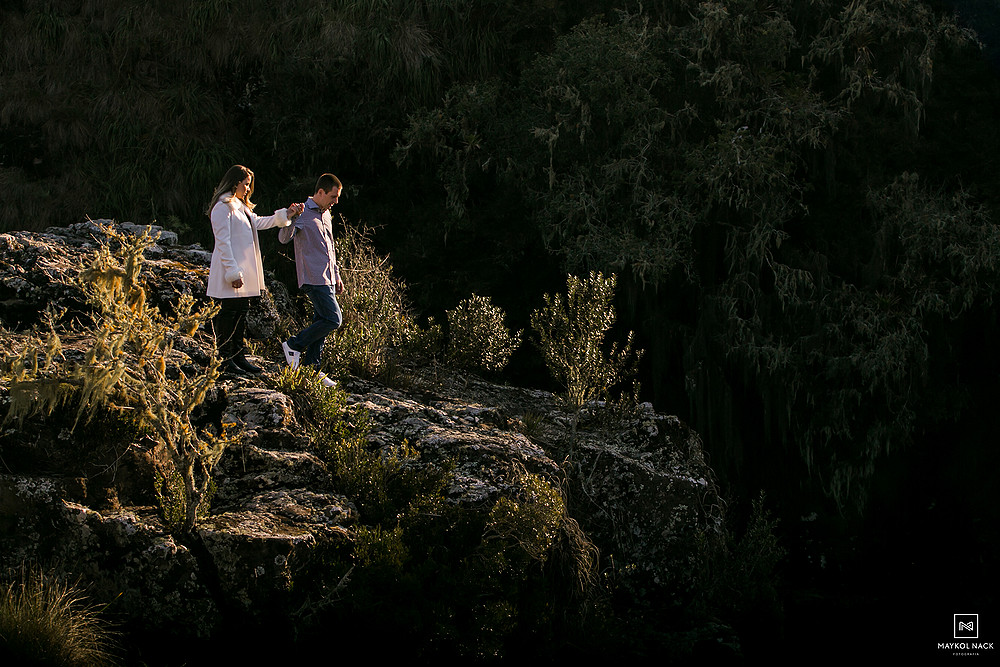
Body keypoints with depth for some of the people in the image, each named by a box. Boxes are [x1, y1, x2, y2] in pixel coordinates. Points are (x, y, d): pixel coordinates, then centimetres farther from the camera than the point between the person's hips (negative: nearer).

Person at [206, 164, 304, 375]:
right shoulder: (223, 207, -12)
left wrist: (286, 215, 14)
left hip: (244, 269, 10)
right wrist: (232, 271, -21)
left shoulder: (241, 206, 18)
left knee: (241, 313, 11)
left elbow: (257, 223, 23)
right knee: (227, 314, -5)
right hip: (230, 272, -10)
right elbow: (223, 242, -17)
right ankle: (225, 360, -2)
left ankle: (239, 356, 17)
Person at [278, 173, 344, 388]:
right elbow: (284, 238, -20)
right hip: (314, 278, -9)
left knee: (322, 323, 7)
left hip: (327, 279, 9)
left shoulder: (326, 215, 17)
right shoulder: (303, 213, -8)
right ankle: (294, 345, -1)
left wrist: (337, 275, 25)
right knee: (333, 319, -14)